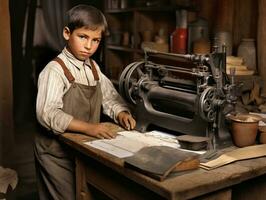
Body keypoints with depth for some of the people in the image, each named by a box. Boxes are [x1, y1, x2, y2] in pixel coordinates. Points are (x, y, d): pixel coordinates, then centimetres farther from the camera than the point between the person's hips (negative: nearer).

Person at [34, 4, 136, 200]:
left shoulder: (93, 68, 6)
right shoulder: (55, 70, -17)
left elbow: (110, 97, 14)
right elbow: (48, 113, -28)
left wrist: (121, 114, -8)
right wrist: (87, 127, -37)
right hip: (58, 152, -7)